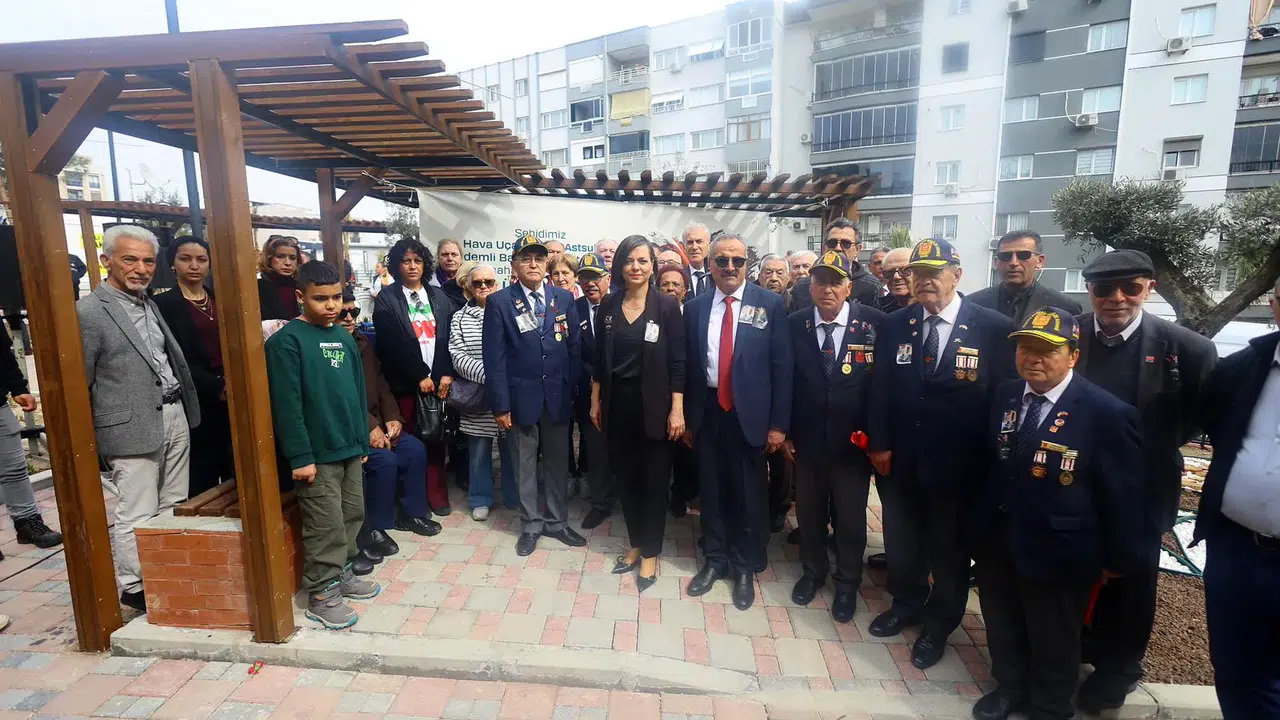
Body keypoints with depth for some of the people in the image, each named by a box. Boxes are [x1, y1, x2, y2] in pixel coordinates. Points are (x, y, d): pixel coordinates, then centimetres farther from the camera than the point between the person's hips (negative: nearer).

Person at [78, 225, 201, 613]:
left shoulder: (150, 304, 11)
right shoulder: (88, 312, -9)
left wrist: (185, 406, 9)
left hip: (175, 417, 6)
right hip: (132, 428, -6)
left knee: (174, 508, 13)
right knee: (137, 516, 3)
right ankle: (134, 588, 20)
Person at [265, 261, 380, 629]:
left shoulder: (344, 336, 9)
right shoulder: (286, 341, -11)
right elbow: (286, 404, -15)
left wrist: (363, 440, 14)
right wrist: (300, 456, -17)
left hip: (350, 448, 7)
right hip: (317, 453, -7)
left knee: (352, 516, 17)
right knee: (326, 527, 1)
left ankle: (343, 574, 34)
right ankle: (322, 595, 17)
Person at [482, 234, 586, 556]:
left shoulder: (564, 298, 5)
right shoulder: (499, 302, -4)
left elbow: (575, 347, 6)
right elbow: (494, 357, -7)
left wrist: (573, 390, 1)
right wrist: (500, 405, -10)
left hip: (558, 396, 2)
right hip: (521, 396, -2)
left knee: (558, 461, 13)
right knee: (525, 463, 10)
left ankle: (557, 520, 30)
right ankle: (531, 523, 27)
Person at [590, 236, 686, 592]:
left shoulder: (667, 306, -7)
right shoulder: (608, 305, 3)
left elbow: (677, 362, -7)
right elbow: (599, 359, 8)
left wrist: (677, 409, -10)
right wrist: (595, 401, 8)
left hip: (653, 405, -3)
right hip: (617, 403, 3)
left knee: (654, 479, 7)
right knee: (626, 477, 13)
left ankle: (650, 553, 22)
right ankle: (635, 544, 31)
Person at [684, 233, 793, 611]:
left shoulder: (770, 303, -5)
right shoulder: (695, 307, 3)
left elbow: (782, 365, -6)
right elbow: (689, 364, 5)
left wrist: (778, 423, -8)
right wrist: (687, 416, 5)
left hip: (749, 413, -2)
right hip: (708, 412, 2)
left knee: (747, 492, 11)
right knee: (712, 489, 14)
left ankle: (745, 566, 31)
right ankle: (715, 559, 34)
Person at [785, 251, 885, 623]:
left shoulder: (875, 323, -9)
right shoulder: (794, 325, -4)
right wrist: (785, 431, 1)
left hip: (854, 440, -1)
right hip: (807, 438, 2)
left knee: (851, 515, 13)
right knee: (809, 510, 17)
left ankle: (847, 582, 36)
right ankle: (813, 571, 41)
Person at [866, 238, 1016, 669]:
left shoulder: (994, 329, -11)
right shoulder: (894, 326, -1)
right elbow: (880, 389, 1)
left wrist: (992, 461, -8)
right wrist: (879, 443, -4)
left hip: (957, 466, -3)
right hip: (899, 461, 3)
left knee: (949, 549, 17)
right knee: (900, 540, 20)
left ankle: (939, 623, 41)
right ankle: (906, 604, 47)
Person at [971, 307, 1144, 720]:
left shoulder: (1107, 413, -19)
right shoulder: (1005, 396, -2)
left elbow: (1124, 495, -11)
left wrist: (1118, 559, -4)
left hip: (1058, 554, -5)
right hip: (997, 543, 5)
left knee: (1053, 643, 19)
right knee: (1002, 628, 24)